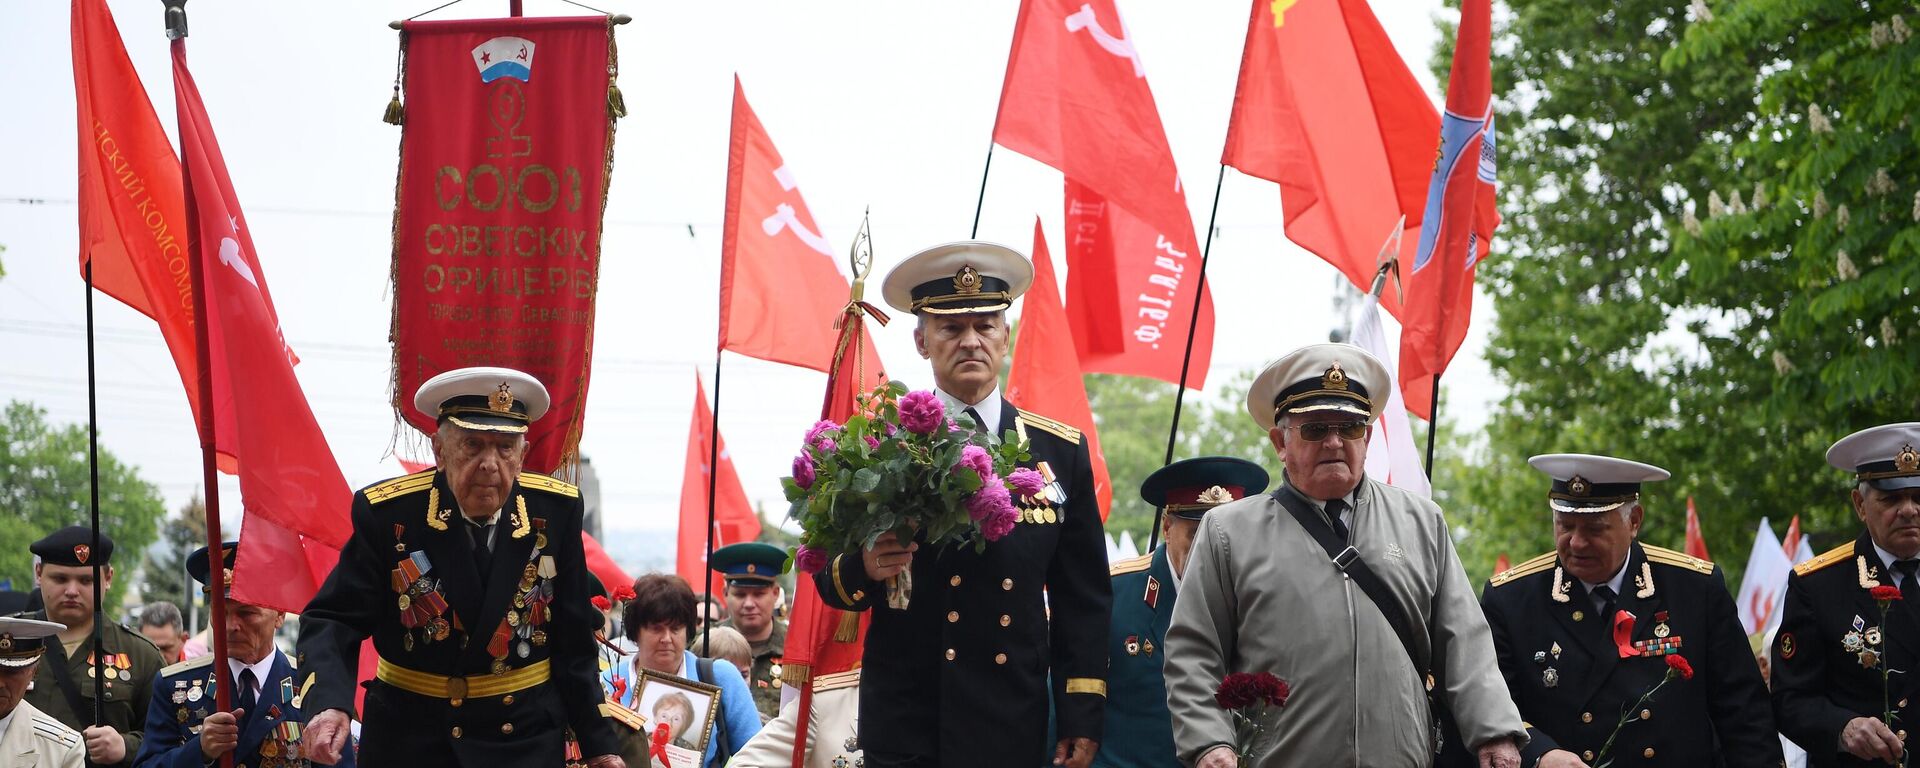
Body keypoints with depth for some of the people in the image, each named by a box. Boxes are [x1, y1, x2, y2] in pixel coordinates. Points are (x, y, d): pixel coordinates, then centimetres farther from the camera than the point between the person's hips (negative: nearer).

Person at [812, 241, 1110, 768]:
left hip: (1014, 725, 1)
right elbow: (831, 581, 3)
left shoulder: (1060, 451, 7)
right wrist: (864, 570, -19)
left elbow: (1083, 599, 8)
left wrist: (1082, 715, 1)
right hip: (906, 725, -1)